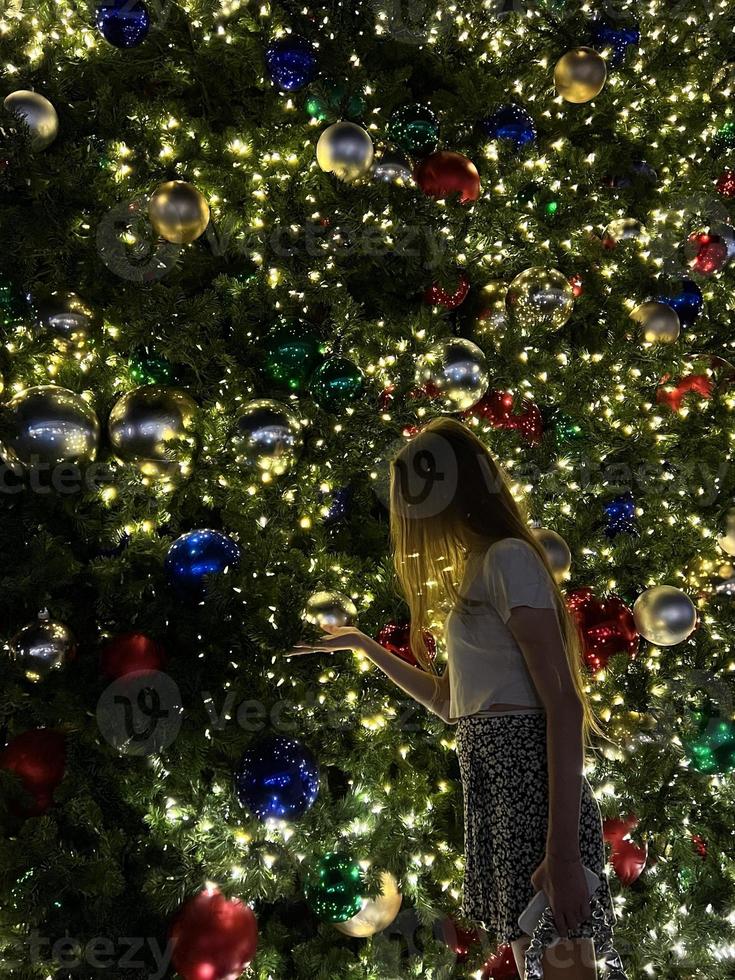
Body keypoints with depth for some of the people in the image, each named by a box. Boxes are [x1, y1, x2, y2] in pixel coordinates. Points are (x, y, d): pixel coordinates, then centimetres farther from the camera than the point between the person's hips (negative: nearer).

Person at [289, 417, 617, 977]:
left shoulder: (508, 558, -10)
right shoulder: (477, 572, 20)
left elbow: (565, 705, -18)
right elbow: (450, 702, 26)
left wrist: (563, 849, -24)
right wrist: (362, 644, 31)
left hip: (529, 782, -10)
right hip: (494, 785, 10)